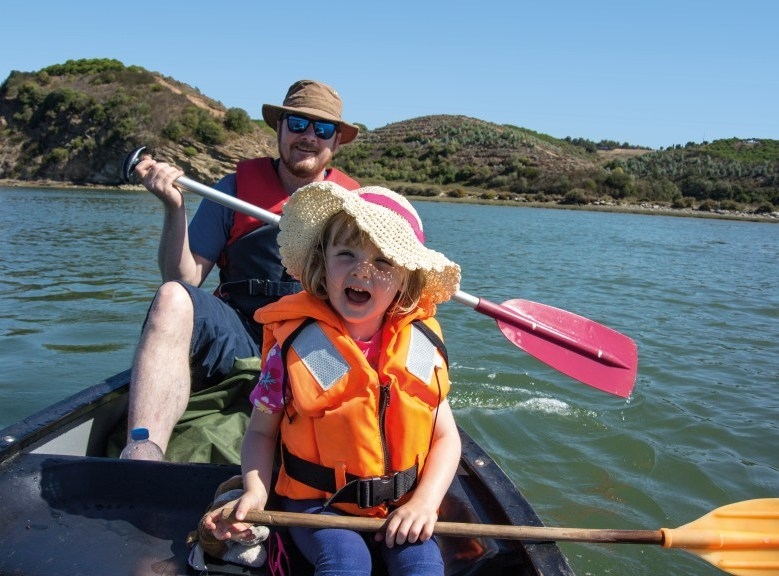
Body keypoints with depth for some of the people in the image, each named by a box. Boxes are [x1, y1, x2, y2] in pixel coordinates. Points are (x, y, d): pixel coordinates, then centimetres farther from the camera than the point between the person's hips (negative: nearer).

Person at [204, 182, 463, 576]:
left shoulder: (421, 346, -2)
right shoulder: (294, 341, -9)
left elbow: (446, 438, 3)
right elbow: (262, 430, 1)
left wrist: (425, 502, -12)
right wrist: (255, 493, -16)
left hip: (401, 505, 2)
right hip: (319, 504, -2)